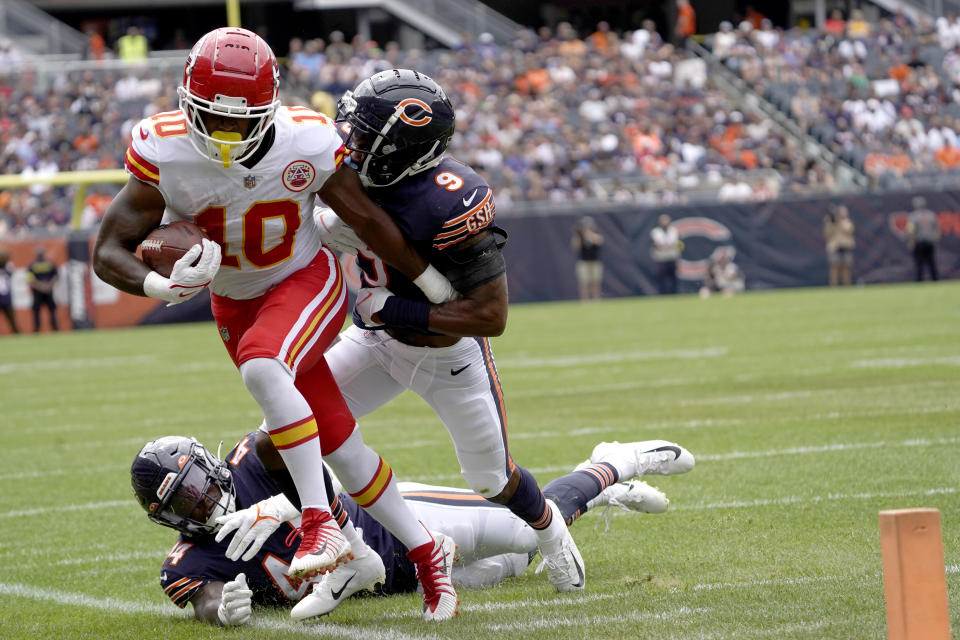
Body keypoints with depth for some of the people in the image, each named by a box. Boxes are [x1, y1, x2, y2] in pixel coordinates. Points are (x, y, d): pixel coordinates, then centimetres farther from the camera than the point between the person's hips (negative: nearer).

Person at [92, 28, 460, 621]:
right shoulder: (166, 154, -24)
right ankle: (425, 555, 24)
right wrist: (163, 284, -42)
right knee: (339, 444, 7)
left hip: (307, 282, -3)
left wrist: (436, 287, 3)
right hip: (235, 302, 3)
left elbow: (369, 221, -9)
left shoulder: (307, 144, -25)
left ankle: (321, 523, -32)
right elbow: (109, 253, -21)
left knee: (261, 365, -36)